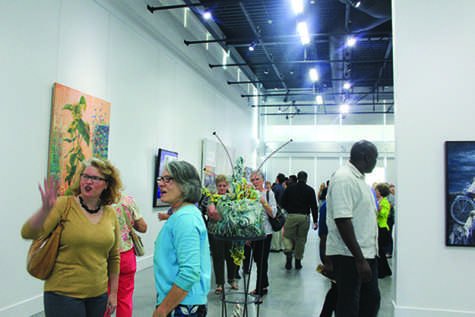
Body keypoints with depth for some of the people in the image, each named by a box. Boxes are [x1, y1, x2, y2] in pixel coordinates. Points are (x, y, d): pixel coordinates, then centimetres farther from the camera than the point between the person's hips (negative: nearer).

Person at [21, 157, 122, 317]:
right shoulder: (64, 205, -7)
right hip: (63, 293, -4)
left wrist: (113, 292, 12)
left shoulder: (110, 214, 3)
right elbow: (28, 233, -17)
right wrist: (46, 209, -33)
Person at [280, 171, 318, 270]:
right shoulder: (310, 190, 3)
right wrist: (315, 221, 2)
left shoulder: (289, 188, 5)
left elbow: (283, 203, 8)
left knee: (287, 236, 11)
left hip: (291, 216, 0)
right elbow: (314, 206, -1)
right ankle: (298, 262, 16)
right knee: (301, 239, 11)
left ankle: (288, 250, -18)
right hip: (304, 217, 0)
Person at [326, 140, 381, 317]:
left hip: (366, 253, 10)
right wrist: (360, 259, -25)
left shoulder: (359, 179, 17)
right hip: (348, 256, -10)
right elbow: (342, 220, -25)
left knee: (371, 300, 18)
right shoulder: (344, 178, -17)